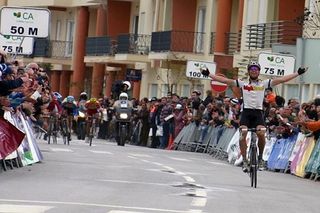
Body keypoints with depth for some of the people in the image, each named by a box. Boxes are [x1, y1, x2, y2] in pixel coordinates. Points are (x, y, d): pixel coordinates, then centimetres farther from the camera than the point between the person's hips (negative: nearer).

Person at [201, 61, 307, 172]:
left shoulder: (264, 83, 12)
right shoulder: (243, 83, 11)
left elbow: (281, 79, 8)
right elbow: (225, 80, 7)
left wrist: (298, 73, 3)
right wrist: (209, 74, 1)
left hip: (258, 112, 0)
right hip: (246, 112, 0)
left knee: (261, 133, -22)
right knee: (243, 134, -20)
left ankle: (260, 157, 1)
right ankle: (244, 161, -11)